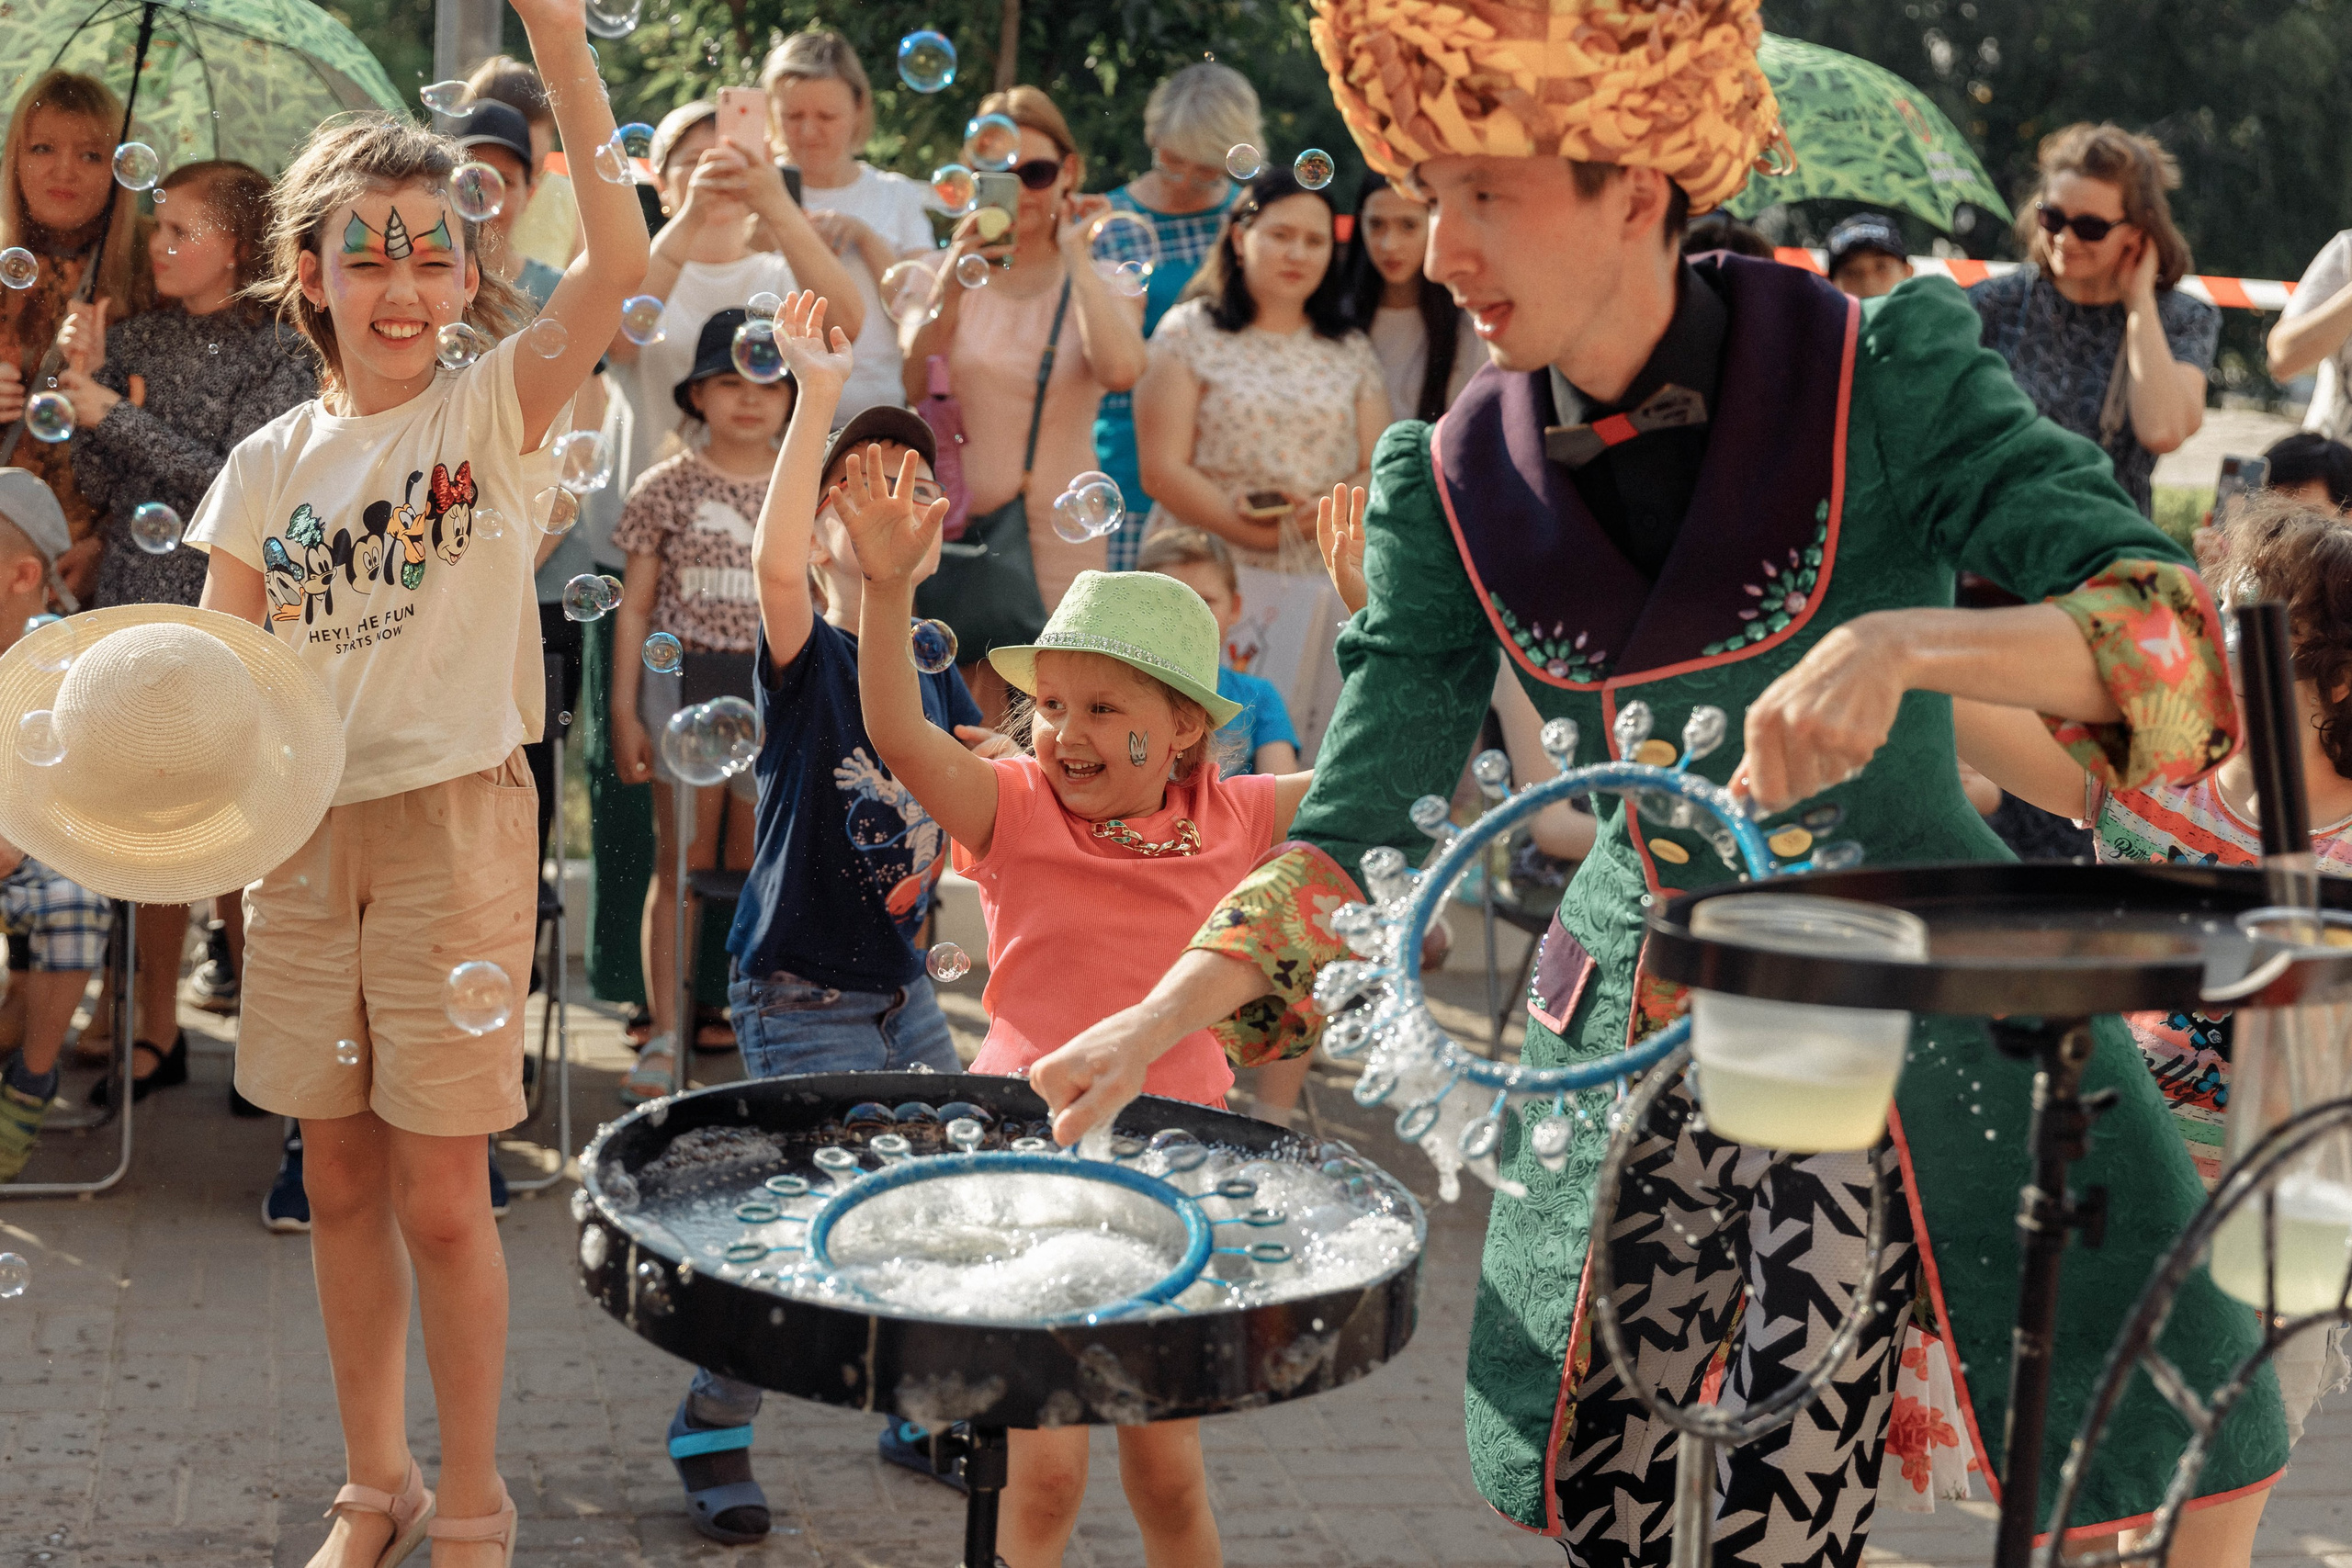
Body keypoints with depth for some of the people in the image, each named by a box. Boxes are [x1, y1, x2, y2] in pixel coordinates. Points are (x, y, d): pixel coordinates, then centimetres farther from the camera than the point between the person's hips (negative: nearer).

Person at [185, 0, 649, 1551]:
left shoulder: (496, 406, -5)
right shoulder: (270, 465, 6)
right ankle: (373, 1488, 28)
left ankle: (473, 1510, 16)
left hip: (457, 824, -4)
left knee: (442, 1200, -1)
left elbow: (622, 265, -23)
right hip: (302, 834, 4)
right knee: (341, 1185, 12)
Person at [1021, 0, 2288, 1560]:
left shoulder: (1881, 380, -13)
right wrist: (1159, 1022, -14)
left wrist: (1900, 643, -38)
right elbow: (1364, 816, -1)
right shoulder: (1459, 488, -2)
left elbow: (2169, 625, -20)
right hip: (1642, 1040, 4)